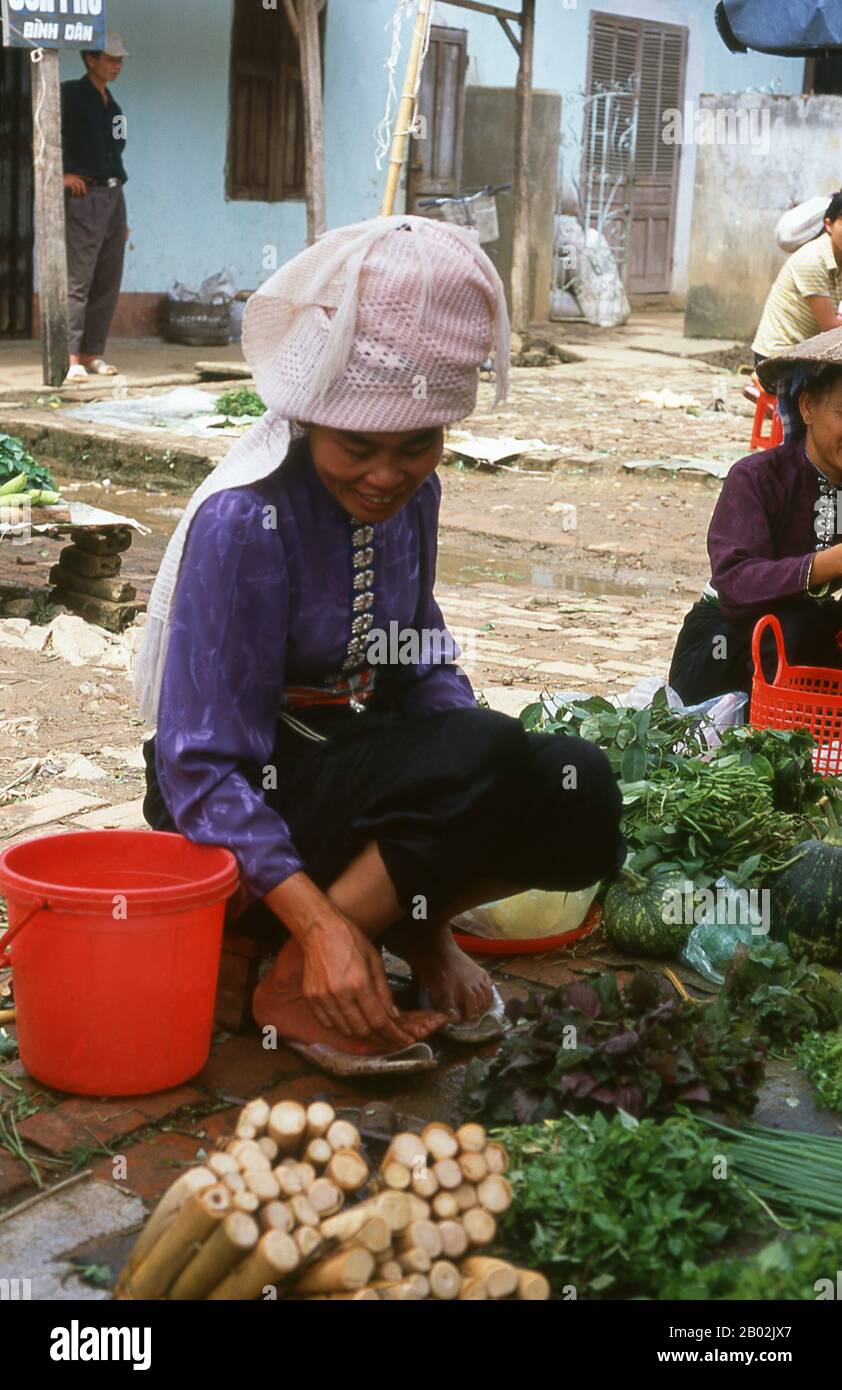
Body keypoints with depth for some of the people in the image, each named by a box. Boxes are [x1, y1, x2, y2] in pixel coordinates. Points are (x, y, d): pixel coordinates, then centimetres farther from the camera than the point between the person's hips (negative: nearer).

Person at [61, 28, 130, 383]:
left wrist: (122, 218, 19)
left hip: (113, 196, 8)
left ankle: (93, 353, 14)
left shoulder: (111, 105, 19)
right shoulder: (71, 94, -3)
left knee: (109, 282, 7)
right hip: (84, 197, -8)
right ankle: (72, 358, -12)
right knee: (78, 281, -11)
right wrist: (64, 172, -15)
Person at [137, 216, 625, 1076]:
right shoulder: (245, 522, -22)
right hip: (249, 804, -6)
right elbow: (202, 765, -23)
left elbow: (419, 668, 5)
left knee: (581, 798, -18)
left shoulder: (411, 493, 0)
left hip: (362, 764, 6)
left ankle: (410, 923, 4)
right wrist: (320, 925, -33)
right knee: (483, 754, -32)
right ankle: (294, 988, -18)